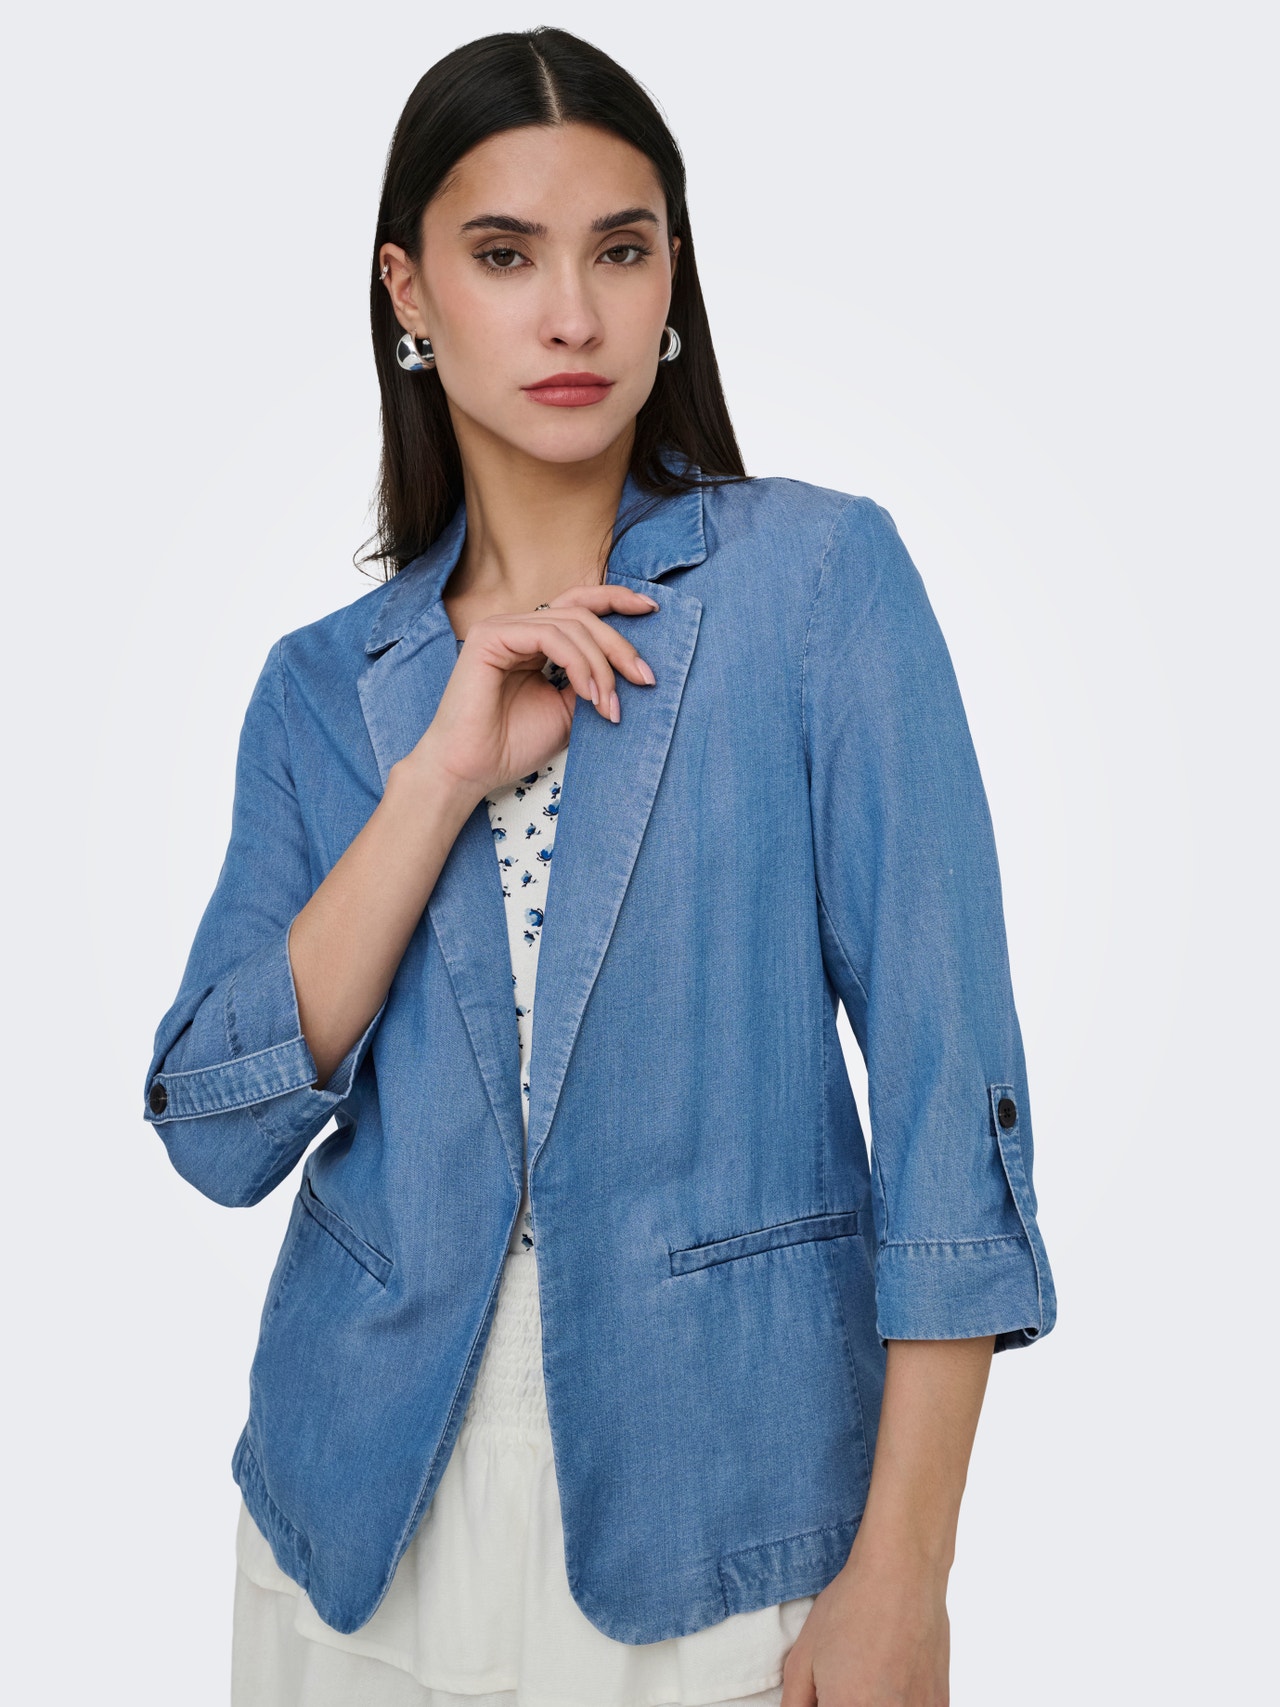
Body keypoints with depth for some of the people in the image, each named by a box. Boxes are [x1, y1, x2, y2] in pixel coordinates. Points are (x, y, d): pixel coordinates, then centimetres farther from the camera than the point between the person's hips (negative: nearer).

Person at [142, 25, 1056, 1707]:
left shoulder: (821, 575, -6)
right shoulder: (325, 683, 5)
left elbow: (951, 1077, -11)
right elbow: (214, 1130, -4)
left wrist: (904, 1571, -14)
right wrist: (443, 778, -15)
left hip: (720, 1505, -3)